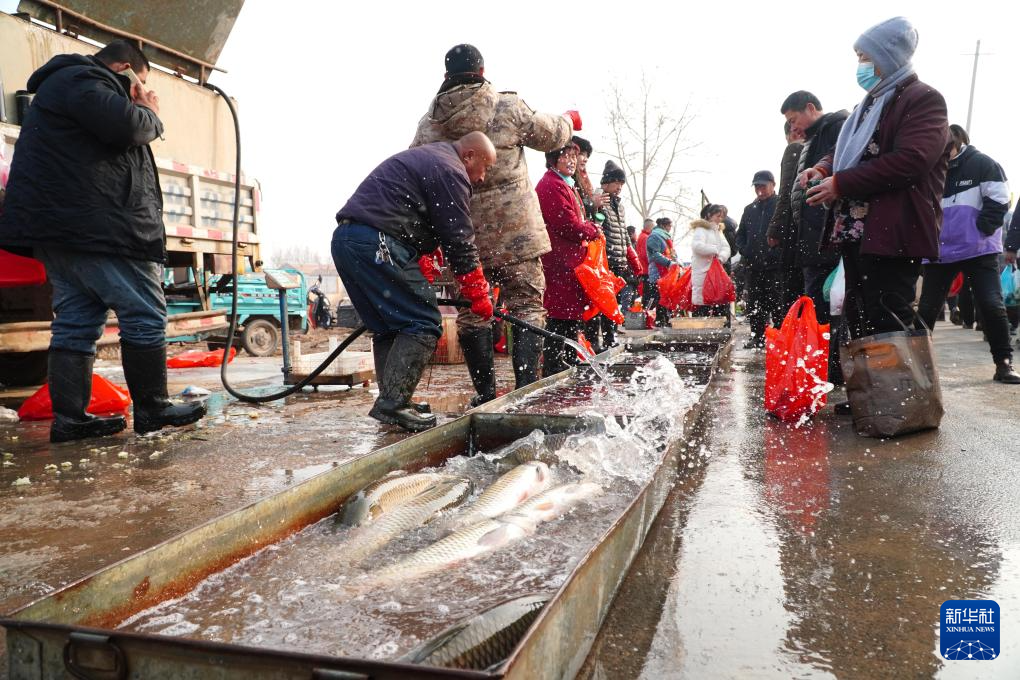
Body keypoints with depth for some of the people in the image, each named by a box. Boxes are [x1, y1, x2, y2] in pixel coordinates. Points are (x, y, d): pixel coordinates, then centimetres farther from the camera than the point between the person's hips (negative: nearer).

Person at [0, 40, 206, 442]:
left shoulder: (65, 84, 30)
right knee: (145, 315, -6)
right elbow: (126, 126, -20)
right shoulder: (83, 79, -4)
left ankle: (69, 417, 7)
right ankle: (151, 410, 0)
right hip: (96, 225, -11)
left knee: (76, 322, 7)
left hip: (61, 229, 11)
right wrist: (151, 114, 1)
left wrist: (140, 112, 15)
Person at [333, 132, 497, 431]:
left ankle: (391, 403, 15)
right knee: (423, 324, -7)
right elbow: (459, 241, -5)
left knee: (388, 326, 15)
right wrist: (479, 297, 4)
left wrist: (419, 282, 22)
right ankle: (393, 403, -12)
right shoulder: (450, 171, -3)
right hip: (377, 243, -10)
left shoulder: (423, 158, 30)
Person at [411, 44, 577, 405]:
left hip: (462, 235, 3)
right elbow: (550, 135, 10)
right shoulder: (508, 106, -3)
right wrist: (568, 120, 34)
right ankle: (526, 387, -3)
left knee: (472, 309, 11)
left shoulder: (429, 121, 5)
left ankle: (485, 392, 13)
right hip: (515, 230, -3)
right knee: (527, 304, 4)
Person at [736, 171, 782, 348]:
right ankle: (757, 338, 17)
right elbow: (740, 234, 25)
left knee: (777, 305, -5)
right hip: (754, 267, 6)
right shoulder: (750, 209, 17)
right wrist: (744, 250, 7)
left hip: (776, 266, -6)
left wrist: (778, 253, -16)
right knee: (754, 306, 9)